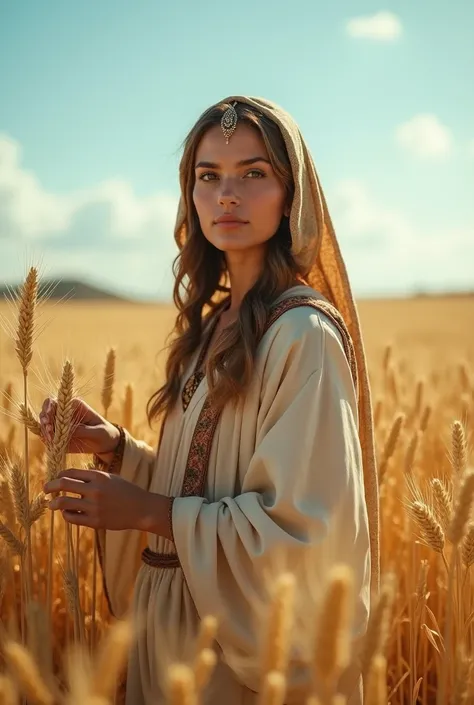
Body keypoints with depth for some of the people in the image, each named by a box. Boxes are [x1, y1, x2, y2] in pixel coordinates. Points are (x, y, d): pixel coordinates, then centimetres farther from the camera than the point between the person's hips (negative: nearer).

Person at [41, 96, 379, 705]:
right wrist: (117, 448, -4)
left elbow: (305, 527, -21)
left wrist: (151, 512, -19)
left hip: (251, 655, -7)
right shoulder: (213, 323, 5)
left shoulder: (304, 333, -19)